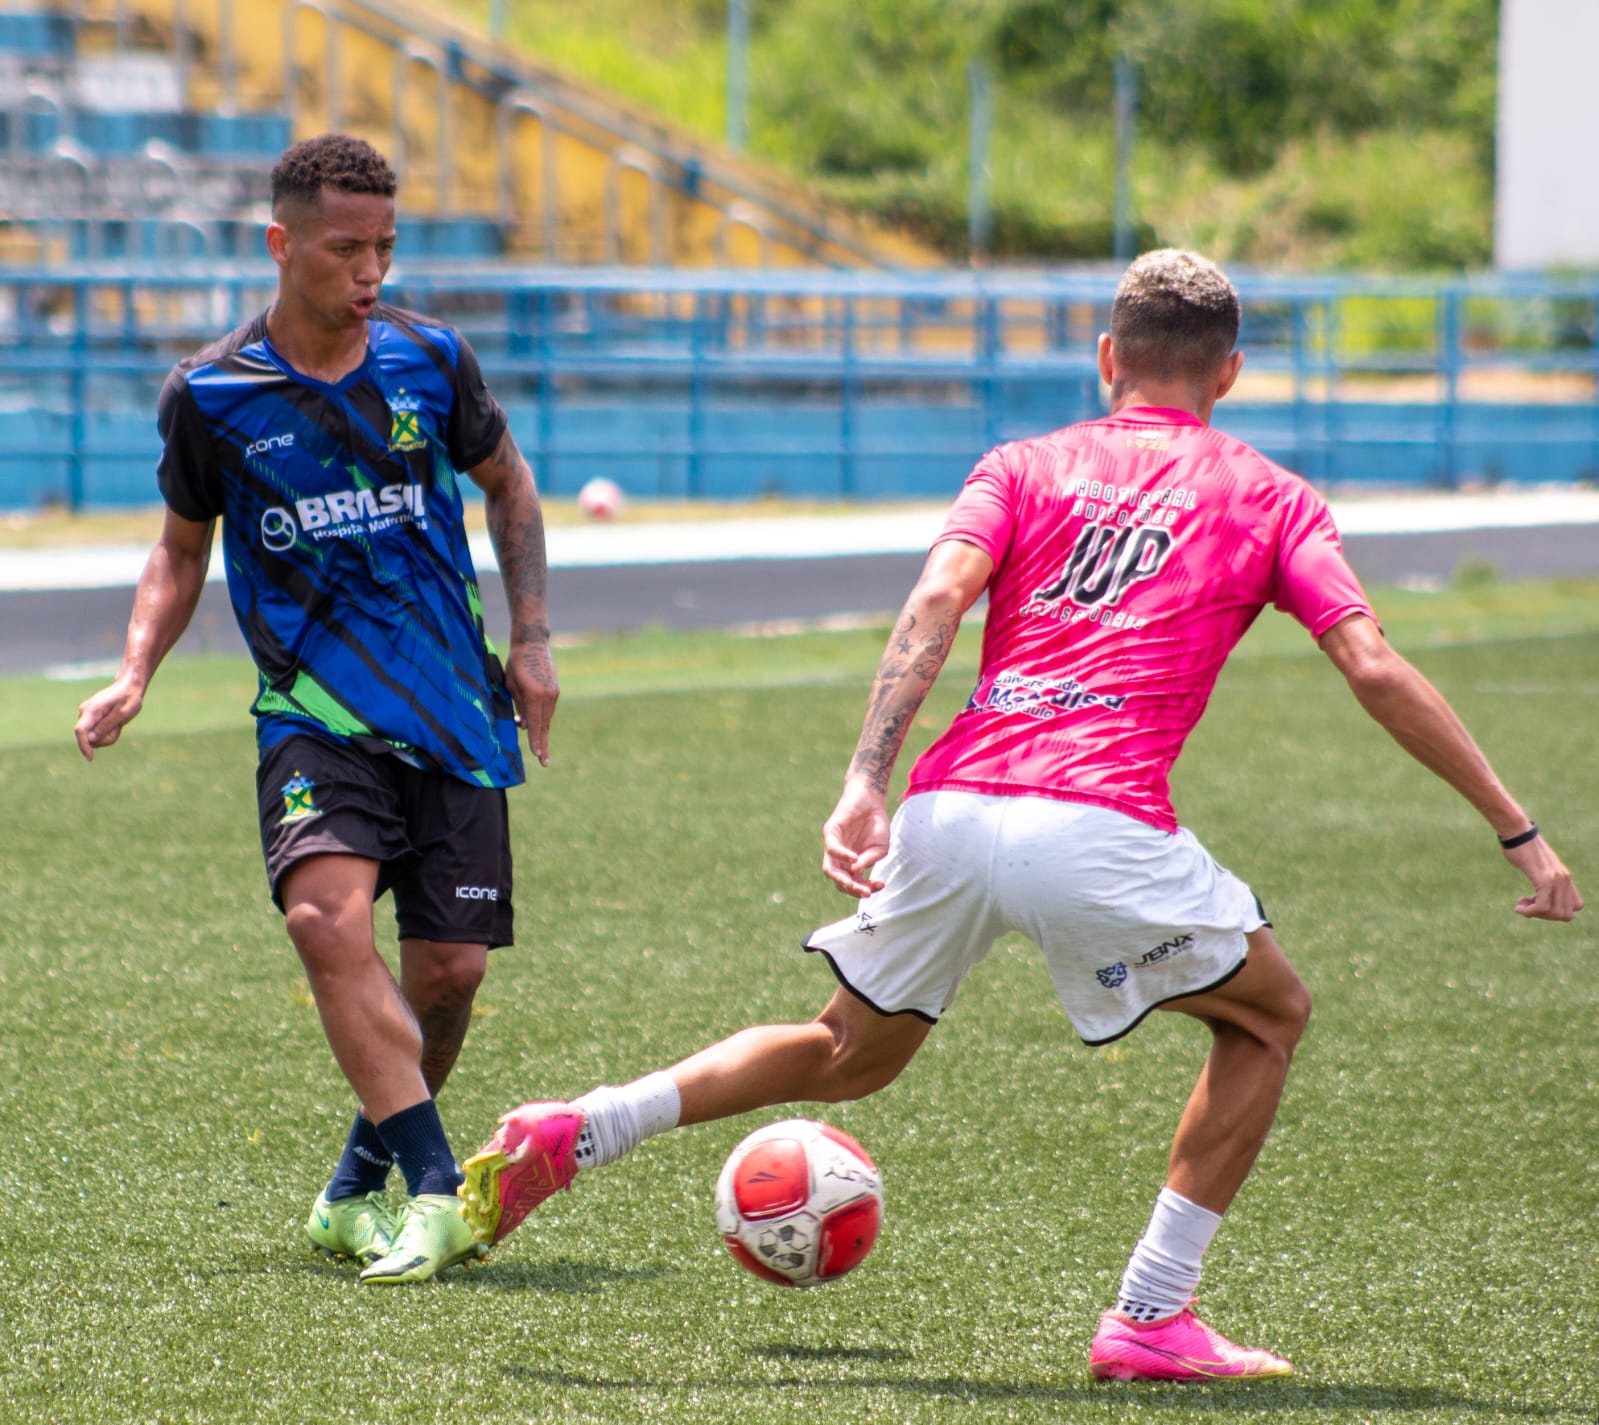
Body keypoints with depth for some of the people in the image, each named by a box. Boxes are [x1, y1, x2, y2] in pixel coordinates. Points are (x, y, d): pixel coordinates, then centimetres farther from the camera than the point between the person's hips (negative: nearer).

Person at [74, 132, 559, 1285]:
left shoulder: (430, 360, 1)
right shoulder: (209, 395, -2)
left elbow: (508, 483, 19)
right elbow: (183, 550, 13)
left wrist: (532, 638, 10)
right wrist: (135, 675, -2)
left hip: (454, 712, 2)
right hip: (318, 715, -2)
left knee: (449, 970, -3)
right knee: (325, 911, -28)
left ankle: (357, 1195, 21)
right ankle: (434, 1192, -28)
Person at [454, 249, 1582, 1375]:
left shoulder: (1024, 467, 21)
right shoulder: (1270, 499, 17)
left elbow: (936, 601, 2)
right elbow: (1376, 671, 7)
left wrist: (865, 785, -5)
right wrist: (1519, 834, 10)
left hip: (950, 808, 4)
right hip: (1099, 828, -4)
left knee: (849, 1057, 25)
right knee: (1269, 1017, 21)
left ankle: (575, 1133, 11)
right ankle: (1151, 1317, 14)